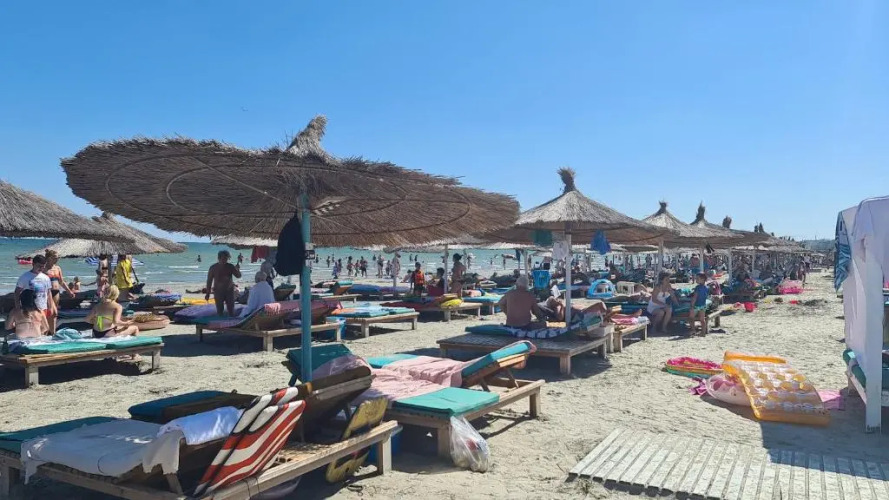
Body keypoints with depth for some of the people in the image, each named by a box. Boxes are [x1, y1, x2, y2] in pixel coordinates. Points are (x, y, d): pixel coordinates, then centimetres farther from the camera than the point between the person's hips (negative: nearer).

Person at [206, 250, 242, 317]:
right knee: (219, 310, 3)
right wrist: (208, 294, -3)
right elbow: (209, 281, -1)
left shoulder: (230, 266, -1)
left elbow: (238, 276, -2)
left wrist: (237, 270, -25)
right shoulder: (213, 268, -4)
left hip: (229, 290, 1)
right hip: (218, 291, -1)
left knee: (231, 310, 3)